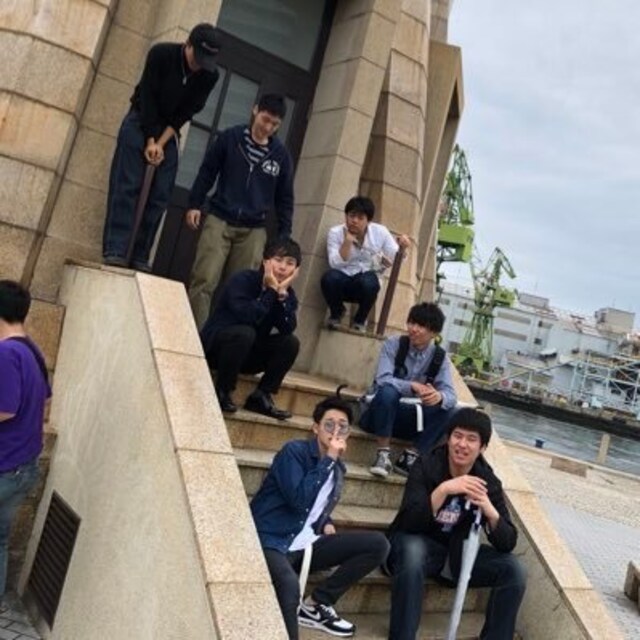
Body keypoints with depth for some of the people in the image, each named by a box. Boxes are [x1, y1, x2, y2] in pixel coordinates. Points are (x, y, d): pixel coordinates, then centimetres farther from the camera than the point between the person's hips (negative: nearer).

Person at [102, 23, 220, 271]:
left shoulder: (209, 76, -11)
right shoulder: (161, 53, -19)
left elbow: (186, 113, -9)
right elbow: (147, 97, -16)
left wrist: (161, 143, -15)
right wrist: (150, 140, -17)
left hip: (169, 131, 3)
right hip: (141, 121, -3)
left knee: (160, 195, -5)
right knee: (126, 186, -14)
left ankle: (140, 258, -4)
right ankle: (115, 251, -17)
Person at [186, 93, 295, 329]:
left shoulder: (281, 155, 5)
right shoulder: (230, 138, 0)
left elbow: (285, 199, 10)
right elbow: (207, 172, 6)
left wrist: (284, 235, 6)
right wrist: (194, 204, -2)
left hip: (254, 231, 2)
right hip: (219, 220, -1)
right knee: (203, 281, -9)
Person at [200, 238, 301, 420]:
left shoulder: (288, 294, -2)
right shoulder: (242, 280, -17)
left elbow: (287, 329, -18)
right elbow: (245, 315, -34)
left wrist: (282, 294, -25)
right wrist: (271, 291, -25)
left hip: (247, 355, 6)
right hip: (214, 345, -5)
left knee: (291, 343, -13)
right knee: (244, 332, -35)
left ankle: (261, 397, -7)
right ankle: (222, 391, -18)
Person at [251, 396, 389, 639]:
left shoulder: (338, 467, 12)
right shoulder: (294, 451, -9)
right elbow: (299, 500, -23)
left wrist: (326, 523, 7)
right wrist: (328, 459, -18)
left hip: (304, 546, 8)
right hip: (271, 541, -8)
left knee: (378, 544, -5)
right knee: (289, 585, -41)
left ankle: (315, 605, 0)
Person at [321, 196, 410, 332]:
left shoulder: (380, 232, -6)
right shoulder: (335, 232, -9)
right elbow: (335, 265, -17)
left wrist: (401, 248, -26)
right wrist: (347, 242, -26)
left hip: (368, 279, 0)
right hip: (343, 281, 0)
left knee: (369, 281, -36)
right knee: (329, 277, -34)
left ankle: (360, 320, -4)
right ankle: (336, 313, 1)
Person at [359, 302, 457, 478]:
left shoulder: (440, 357, -3)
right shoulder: (394, 344, -9)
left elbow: (451, 394, -15)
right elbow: (383, 380, -23)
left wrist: (439, 396, -39)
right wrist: (412, 386, -39)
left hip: (411, 419, 3)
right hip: (379, 413, -3)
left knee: (446, 407, -20)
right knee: (388, 391, -33)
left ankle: (409, 457, -17)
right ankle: (383, 453, -23)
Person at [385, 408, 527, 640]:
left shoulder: (487, 480, -6)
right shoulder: (427, 465, -15)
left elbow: (507, 543, -11)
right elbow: (410, 521, -27)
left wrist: (490, 511, -31)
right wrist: (443, 489, -39)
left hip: (457, 552, 4)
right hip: (419, 545, -3)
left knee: (514, 570, -17)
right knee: (412, 552, -38)